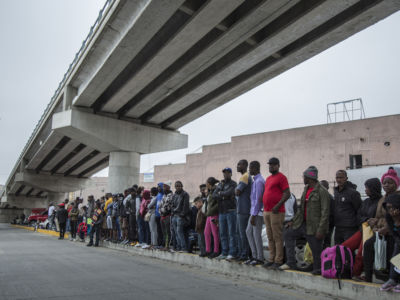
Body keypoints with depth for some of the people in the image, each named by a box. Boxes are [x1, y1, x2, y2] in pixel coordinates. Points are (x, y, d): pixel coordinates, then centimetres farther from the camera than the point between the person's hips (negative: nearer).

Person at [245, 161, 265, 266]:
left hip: (258, 212, -10)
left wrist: (253, 215, -19)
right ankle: (254, 255, 17)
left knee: (256, 234, -2)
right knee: (249, 232, 12)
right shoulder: (256, 180, 15)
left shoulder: (259, 181, -17)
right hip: (254, 211, 10)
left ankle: (260, 258, 7)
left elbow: (258, 199, -20)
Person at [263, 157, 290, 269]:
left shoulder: (281, 177, -6)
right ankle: (271, 259, 17)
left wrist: (278, 205, -19)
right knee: (270, 238, 11)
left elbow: (287, 194, -12)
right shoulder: (268, 179, 20)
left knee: (277, 237, -5)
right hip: (266, 211, 8)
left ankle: (278, 261, -1)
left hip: (276, 212, -8)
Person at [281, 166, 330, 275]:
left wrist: (320, 229, -21)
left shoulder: (322, 191, -14)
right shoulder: (306, 189, 12)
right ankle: (291, 263, 16)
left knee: (316, 250, -1)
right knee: (288, 233, 12)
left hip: (314, 226, -9)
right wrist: (294, 221, 14)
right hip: (303, 223, 9)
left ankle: (317, 270, 19)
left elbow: (325, 212, -17)